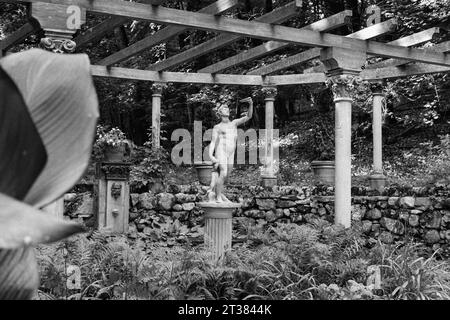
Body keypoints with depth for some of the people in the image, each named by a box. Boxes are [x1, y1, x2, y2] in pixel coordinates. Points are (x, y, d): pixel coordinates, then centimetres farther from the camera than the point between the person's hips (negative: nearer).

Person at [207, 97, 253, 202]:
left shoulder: (234, 123, 20)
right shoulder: (217, 127, 9)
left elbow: (248, 117, 11)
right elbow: (213, 142, 0)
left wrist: (251, 104, -5)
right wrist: (210, 155, -16)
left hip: (231, 154, 5)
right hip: (220, 152, -5)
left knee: (226, 175, 8)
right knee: (223, 174, -20)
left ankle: (219, 194, 25)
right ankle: (218, 197, -15)